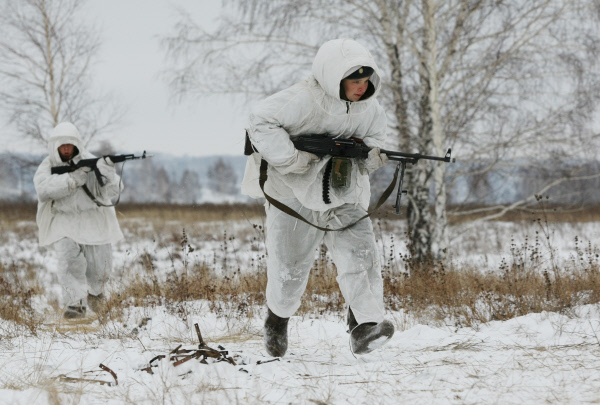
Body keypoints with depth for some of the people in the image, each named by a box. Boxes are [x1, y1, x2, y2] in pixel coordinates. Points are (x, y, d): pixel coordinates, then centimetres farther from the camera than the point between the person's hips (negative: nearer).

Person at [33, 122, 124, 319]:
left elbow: (113, 190, -13)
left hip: (92, 220, 0)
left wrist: (109, 174, -36)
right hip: (63, 220, 0)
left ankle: (95, 290, 32)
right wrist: (73, 179, -29)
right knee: (69, 258, -21)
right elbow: (44, 190, -23)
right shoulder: (47, 166, -3)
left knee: (99, 266, -1)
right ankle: (76, 303, -16)